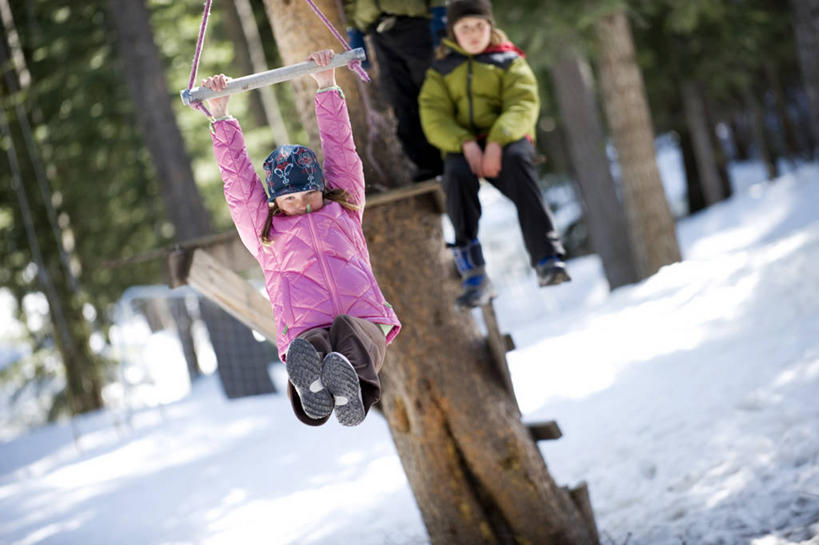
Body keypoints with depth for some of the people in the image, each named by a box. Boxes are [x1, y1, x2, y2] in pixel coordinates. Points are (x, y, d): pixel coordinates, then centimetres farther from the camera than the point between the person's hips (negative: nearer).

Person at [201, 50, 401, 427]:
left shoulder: (342, 210, 33)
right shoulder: (263, 229, 31)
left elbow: (340, 149, 32)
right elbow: (237, 177, 27)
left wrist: (327, 87, 29)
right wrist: (220, 117, 22)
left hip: (365, 321, 1)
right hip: (305, 333, -1)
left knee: (348, 332, -40)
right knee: (308, 349, -40)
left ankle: (352, 391, -70)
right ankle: (311, 389, -73)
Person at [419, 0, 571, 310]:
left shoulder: (509, 62, 12)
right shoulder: (441, 70, 16)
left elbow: (522, 106, -3)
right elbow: (434, 116, 3)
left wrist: (497, 142, -22)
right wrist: (466, 144, -17)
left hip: (507, 141, -1)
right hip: (461, 147, 1)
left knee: (517, 160, -37)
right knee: (457, 174, -34)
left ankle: (548, 259, -40)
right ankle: (474, 275, -34)